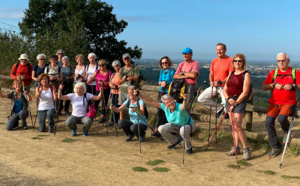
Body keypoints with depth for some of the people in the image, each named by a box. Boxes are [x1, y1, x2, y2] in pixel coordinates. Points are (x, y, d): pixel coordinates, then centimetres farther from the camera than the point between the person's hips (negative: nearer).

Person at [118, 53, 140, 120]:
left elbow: (136, 79, -7)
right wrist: (123, 79, -13)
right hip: (122, 90, 4)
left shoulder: (135, 68, 1)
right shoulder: (122, 69, 13)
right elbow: (119, 81, 8)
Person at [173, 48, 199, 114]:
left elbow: (193, 75, -14)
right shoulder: (181, 64, 16)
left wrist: (183, 73, -2)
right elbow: (175, 76, 6)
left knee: (187, 103, -10)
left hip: (190, 86, -5)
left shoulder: (195, 63, 1)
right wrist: (186, 76, -7)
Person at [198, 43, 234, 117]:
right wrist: (211, 81, -4)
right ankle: (219, 107, 13)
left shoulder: (230, 60, -8)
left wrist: (220, 82, -24)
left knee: (226, 103, -27)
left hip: (224, 86, -6)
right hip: (214, 86, 6)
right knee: (201, 99, -4)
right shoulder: (214, 61, 10)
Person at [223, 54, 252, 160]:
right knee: (234, 126, 9)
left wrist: (235, 103, -13)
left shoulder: (246, 74, -4)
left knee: (237, 126, -12)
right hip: (229, 100, 6)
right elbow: (224, 90, 14)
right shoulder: (231, 74, 15)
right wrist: (228, 99, -6)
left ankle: (246, 149, -2)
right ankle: (236, 148, 18)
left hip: (240, 101, -6)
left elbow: (245, 92, -12)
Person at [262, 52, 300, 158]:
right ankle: (275, 147, -1)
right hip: (274, 102, 3)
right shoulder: (273, 73, 13)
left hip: (289, 103, -3)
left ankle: (287, 131, 7)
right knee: (268, 121, -16)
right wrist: (274, 85, -8)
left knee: (281, 118, -31)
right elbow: (264, 87, 8)